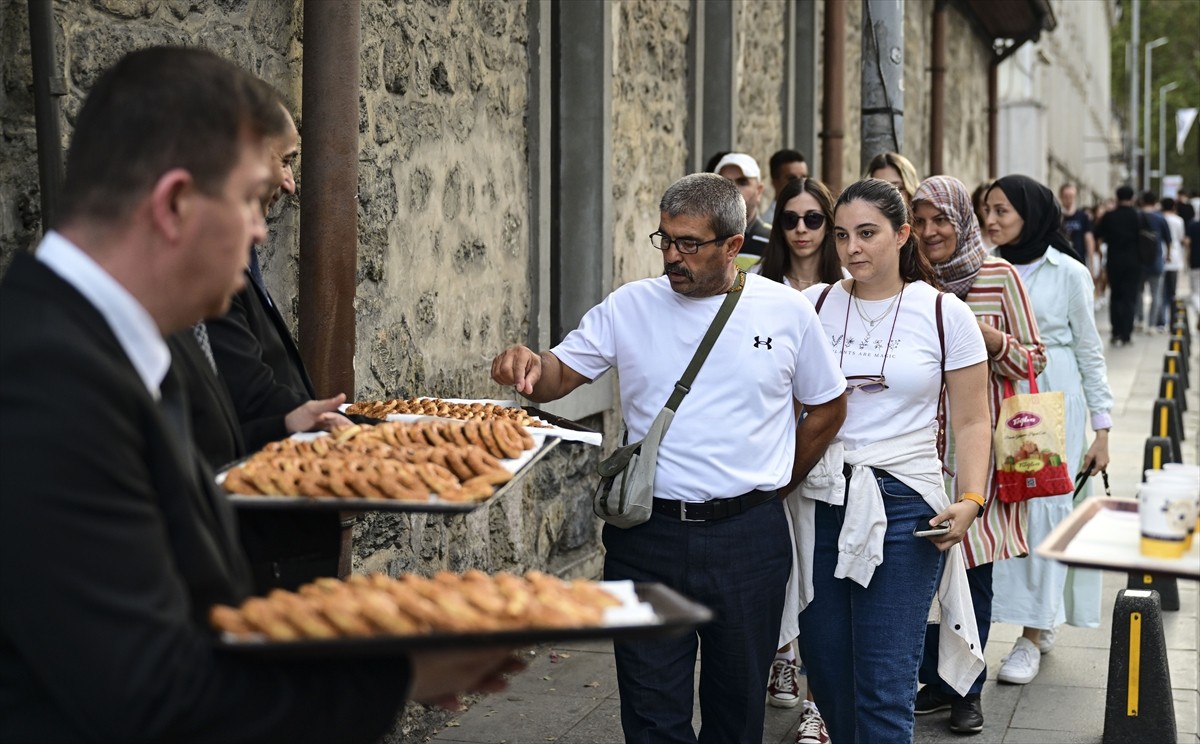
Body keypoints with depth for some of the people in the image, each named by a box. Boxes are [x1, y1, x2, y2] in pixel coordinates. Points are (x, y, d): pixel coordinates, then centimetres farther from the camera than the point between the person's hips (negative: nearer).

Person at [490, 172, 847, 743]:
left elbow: (827, 409, 11)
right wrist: (528, 364, -22)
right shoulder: (629, 307, 1)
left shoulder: (787, 311, 0)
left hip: (748, 537, 0)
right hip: (647, 531, 0)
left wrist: (774, 486, 8)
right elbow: (558, 376, 1)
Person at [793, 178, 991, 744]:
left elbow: (971, 422, 3)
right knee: (824, 667, 9)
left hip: (901, 503, -3)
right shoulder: (812, 306, 6)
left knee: (884, 684, -5)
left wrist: (970, 500, -12)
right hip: (819, 501, 3)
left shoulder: (945, 314, 1)